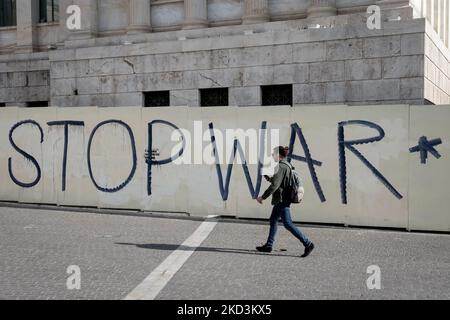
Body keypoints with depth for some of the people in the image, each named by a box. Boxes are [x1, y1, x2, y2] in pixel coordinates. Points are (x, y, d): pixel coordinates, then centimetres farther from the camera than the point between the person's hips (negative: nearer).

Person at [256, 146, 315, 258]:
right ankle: (269, 245, 24)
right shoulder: (287, 165, 13)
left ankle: (308, 244, -7)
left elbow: (274, 185, -23)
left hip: (282, 200, -11)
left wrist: (262, 197, -17)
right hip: (281, 200, 11)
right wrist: (270, 178, 13)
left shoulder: (281, 167, -18)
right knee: (273, 220, 16)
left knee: (288, 224, -8)